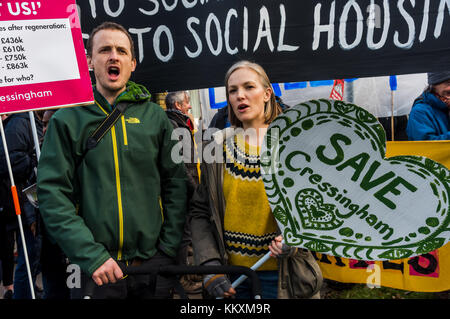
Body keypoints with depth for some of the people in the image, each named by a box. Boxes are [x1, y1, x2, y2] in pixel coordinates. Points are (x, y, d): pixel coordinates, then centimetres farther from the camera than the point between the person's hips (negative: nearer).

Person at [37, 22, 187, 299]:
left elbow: (176, 183, 2)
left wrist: (168, 248, -4)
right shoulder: (68, 119, -2)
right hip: (98, 267, -2)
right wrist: (92, 255, -14)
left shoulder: (155, 115, 3)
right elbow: (52, 195, -6)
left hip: (155, 262, 2)